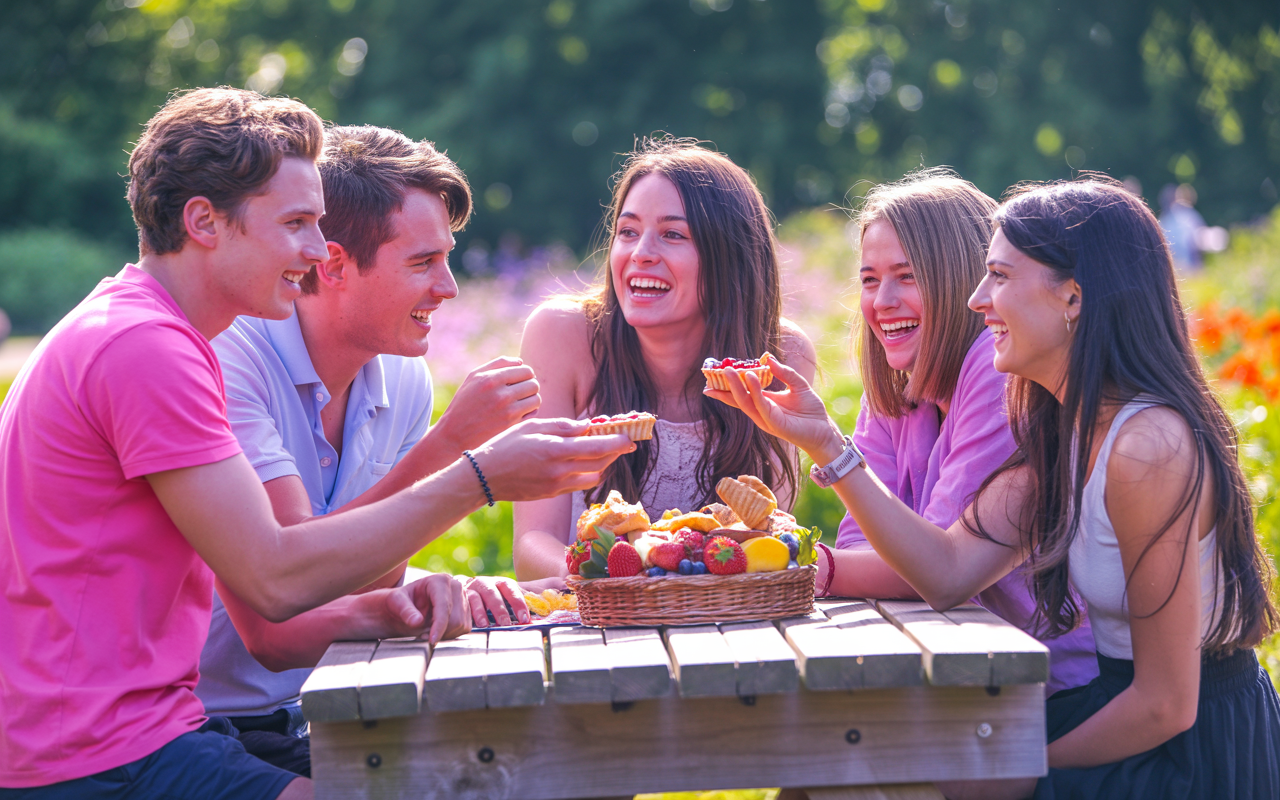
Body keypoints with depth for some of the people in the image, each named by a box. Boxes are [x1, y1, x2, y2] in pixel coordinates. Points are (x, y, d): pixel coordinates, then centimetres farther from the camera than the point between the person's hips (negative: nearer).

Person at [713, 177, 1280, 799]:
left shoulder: (1148, 448, -26)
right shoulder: (1063, 433, 4)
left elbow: (1165, 706, -23)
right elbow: (950, 573, -4)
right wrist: (824, 444, -7)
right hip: (1117, 698, 8)